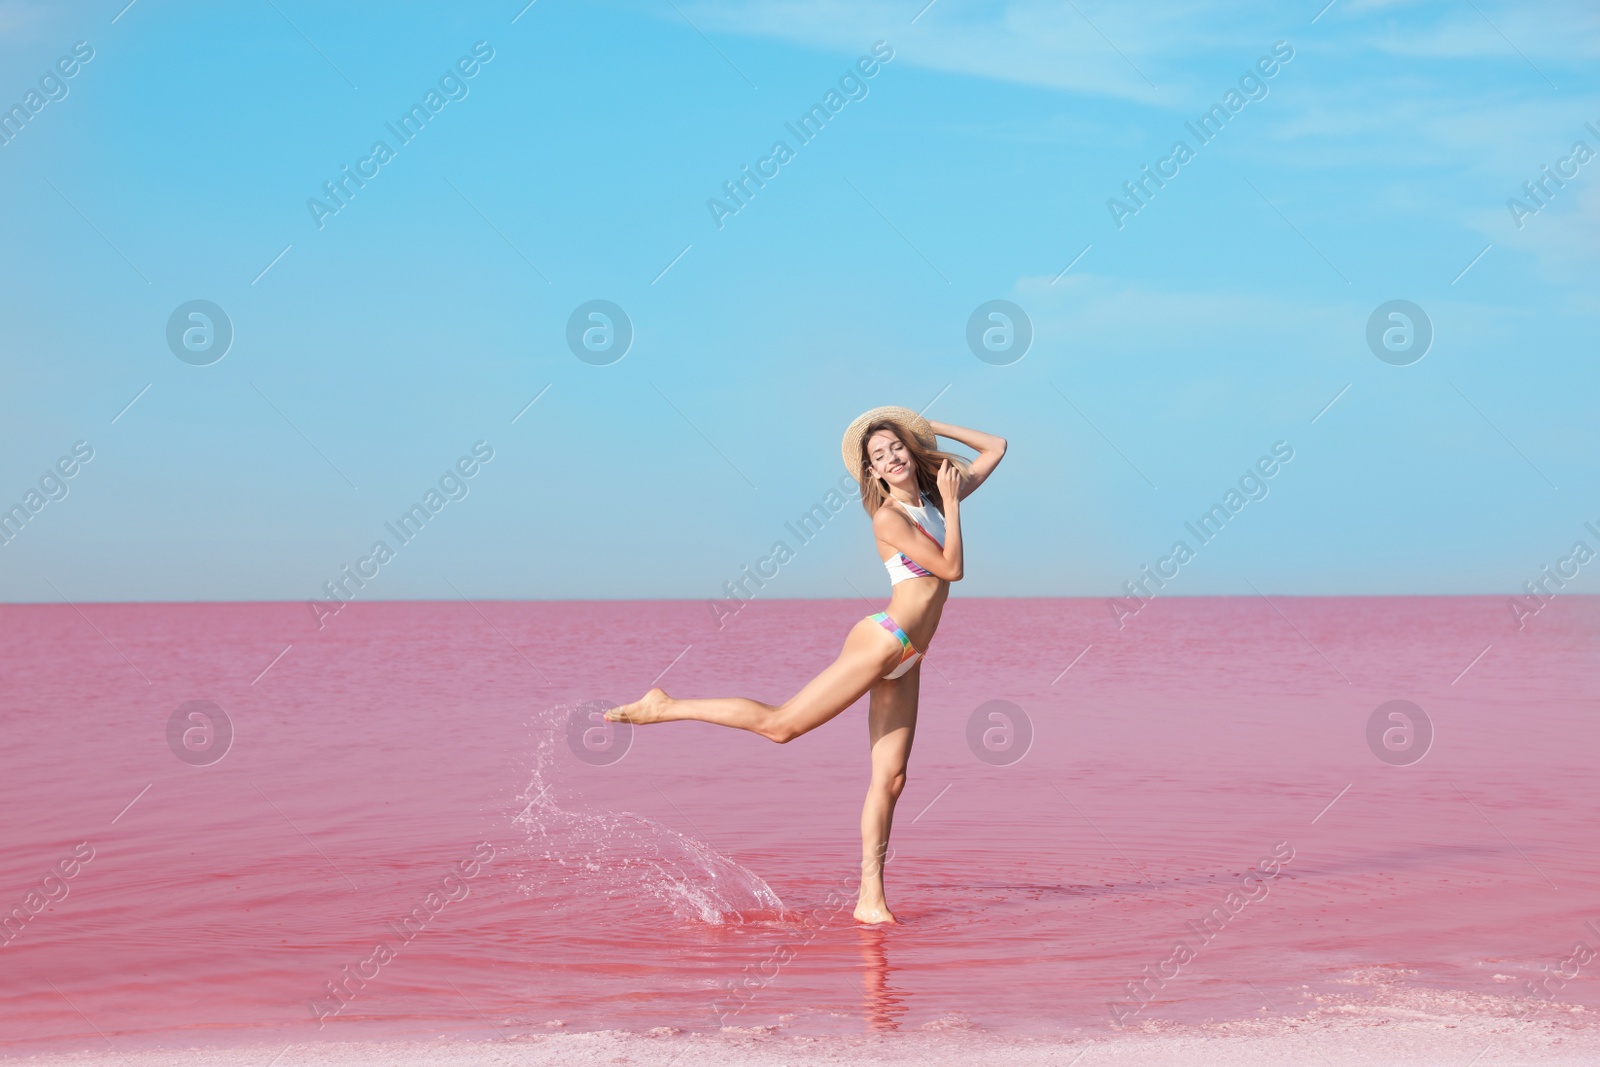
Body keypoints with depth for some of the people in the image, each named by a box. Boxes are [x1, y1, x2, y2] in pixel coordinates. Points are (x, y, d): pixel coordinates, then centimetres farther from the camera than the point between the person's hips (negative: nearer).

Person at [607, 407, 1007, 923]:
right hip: (881, 641, -7)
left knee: (890, 777, 1)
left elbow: (995, 448, 22)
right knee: (780, 723, -6)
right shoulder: (888, 517, -10)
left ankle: (870, 898, 1)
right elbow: (952, 568, -15)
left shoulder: (936, 500, 12)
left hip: (905, 663, 7)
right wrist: (953, 505, -8)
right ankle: (662, 707, 5)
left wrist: (929, 428, 15)